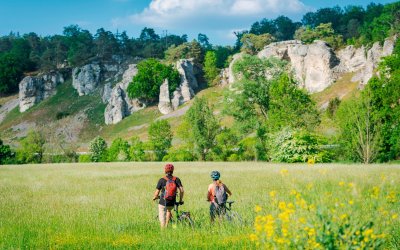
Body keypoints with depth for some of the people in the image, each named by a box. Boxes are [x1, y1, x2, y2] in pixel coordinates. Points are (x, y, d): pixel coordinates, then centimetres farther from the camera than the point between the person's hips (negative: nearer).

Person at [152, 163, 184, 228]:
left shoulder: (161, 180, -7)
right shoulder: (176, 179, -2)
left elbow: (157, 193, -6)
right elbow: (181, 190, -10)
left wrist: (155, 197, 16)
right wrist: (181, 200, 5)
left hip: (163, 202, -3)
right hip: (172, 203, 4)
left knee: (162, 220, 7)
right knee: (169, 210, 36)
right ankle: (166, 226, 31)